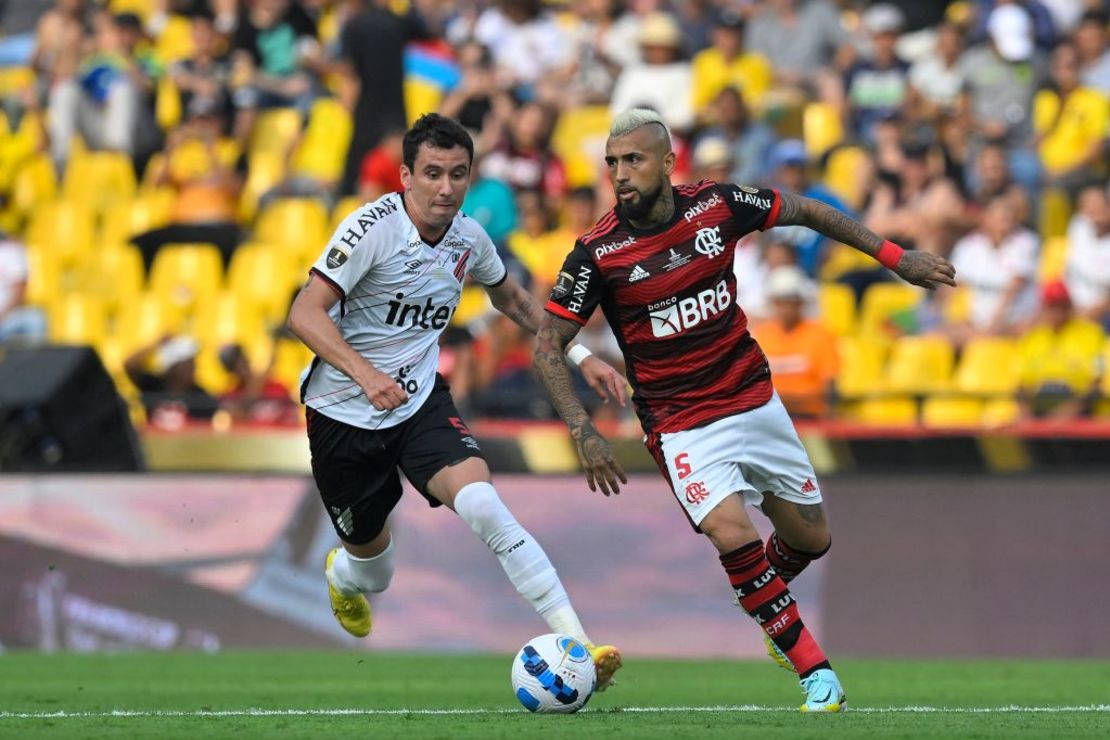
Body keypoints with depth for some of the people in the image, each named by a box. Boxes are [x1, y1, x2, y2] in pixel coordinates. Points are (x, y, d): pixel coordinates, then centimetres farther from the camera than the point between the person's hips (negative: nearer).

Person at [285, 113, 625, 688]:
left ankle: (575, 645, -31)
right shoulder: (374, 228, -20)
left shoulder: (468, 238, -1)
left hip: (421, 402, 3)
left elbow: (512, 300, 21)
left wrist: (581, 356, 12)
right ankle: (344, 575, 53)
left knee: (483, 505, -25)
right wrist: (364, 372, -39)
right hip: (344, 411, -3)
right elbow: (305, 314, -25)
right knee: (372, 570, 11)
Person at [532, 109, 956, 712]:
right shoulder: (598, 253, -16)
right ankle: (815, 672, -9)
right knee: (732, 534, -25)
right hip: (681, 424, -4)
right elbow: (547, 346, -10)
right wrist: (583, 433, -20)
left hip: (756, 401, 4)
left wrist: (893, 256, 7)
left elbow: (803, 211, 8)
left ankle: (768, 607, 46)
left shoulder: (716, 205, -9)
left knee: (810, 538, 10)